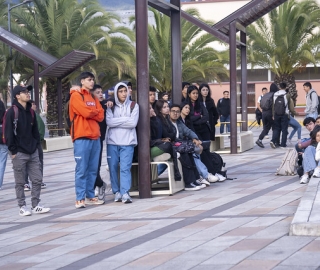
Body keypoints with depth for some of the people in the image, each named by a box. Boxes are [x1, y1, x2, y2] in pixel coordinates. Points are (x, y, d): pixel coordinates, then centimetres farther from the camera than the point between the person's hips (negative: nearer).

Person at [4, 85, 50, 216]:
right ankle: (22, 207, 8)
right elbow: (8, 133, -12)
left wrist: (37, 144, 7)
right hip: (19, 153, -6)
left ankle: (35, 205, 14)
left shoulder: (30, 112, 11)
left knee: (37, 180, 6)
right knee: (20, 182, 1)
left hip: (33, 152, 6)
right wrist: (13, 151, -13)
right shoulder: (12, 112, -10)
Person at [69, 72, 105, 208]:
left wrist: (92, 113, -6)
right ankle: (80, 199, -6)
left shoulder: (93, 97, 20)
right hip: (82, 137, -7)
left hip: (95, 137, 7)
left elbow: (100, 116, 10)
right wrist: (96, 112, 3)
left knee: (93, 169, 8)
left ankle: (90, 196, 15)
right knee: (81, 169, -7)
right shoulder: (76, 96, -2)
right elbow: (86, 112, -14)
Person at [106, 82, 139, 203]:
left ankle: (125, 193, -15)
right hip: (112, 141, 2)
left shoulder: (133, 106, 7)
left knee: (125, 168, -11)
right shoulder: (111, 106, 10)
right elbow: (109, 122, -6)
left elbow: (133, 123, -6)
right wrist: (125, 119, -6)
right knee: (113, 168, 1)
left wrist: (116, 122, -4)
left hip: (127, 142, -2)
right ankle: (117, 192, 9)